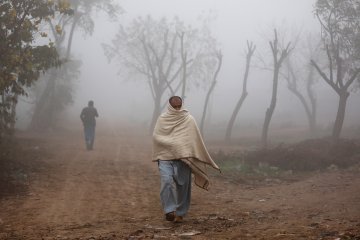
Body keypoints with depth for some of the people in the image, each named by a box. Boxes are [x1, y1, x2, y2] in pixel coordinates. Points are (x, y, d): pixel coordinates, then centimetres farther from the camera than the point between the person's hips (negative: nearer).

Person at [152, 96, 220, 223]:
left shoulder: (189, 119, 3)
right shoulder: (162, 119, 5)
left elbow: (196, 139, 4)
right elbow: (156, 137, 1)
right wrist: (172, 143, -10)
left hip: (183, 157, 0)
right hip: (165, 157, 0)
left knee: (182, 185, 1)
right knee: (166, 181, -17)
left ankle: (180, 213, 15)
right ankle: (169, 210, -13)